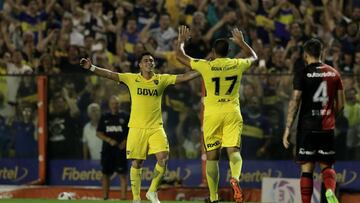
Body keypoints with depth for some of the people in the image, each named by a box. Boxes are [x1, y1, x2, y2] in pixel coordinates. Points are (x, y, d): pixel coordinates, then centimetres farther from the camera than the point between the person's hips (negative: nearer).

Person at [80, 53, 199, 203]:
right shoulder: (131, 79, 4)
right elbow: (110, 74, -1)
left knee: (163, 158, -14)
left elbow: (184, 77, 4)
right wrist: (91, 67, -12)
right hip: (137, 128, -1)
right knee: (136, 163, 1)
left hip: (156, 127, 1)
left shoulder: (162, 79, 7)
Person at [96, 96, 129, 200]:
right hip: (107, 149, 2)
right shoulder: (104, 117, 10)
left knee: (123, 174, -8)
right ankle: (105, 197, 10)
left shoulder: (125, 117, 5)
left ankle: (123, 197, -9)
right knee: (106, 174, 4)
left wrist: (125, 142, -10)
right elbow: (98, 133, 7)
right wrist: (109, 140, -9)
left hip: (121, 149, -2)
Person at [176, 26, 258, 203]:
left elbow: (180, 56, 5)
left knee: (212, 156, 7)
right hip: (232, 112, 1)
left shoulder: (206, 66, -7)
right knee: (234, 150, -4)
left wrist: (181, 40, 22)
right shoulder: (237, 65, 0)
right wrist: (241, 42, 36)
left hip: (212, 113, -1)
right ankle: (235, 177, -37)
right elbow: (253, 57, 24)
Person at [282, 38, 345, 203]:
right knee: (327, 166, 11)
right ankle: (330, 190, -18)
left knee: (307, 168, 1)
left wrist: (287, 129, -7)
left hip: (307, 127, -3)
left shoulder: (302, 72, -5)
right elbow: (341, 104, 11)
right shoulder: (333, 73, 8)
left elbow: (295, 101, -10)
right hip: (327, 128, 3)